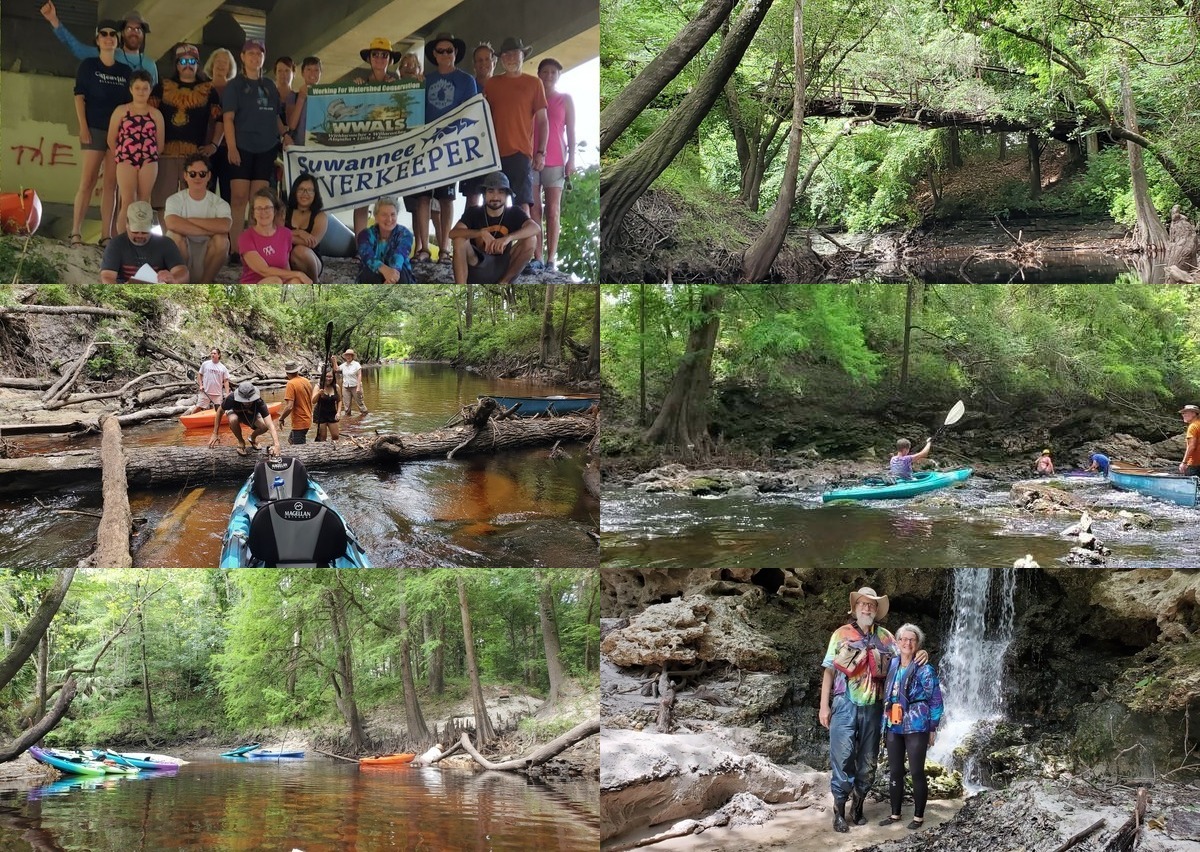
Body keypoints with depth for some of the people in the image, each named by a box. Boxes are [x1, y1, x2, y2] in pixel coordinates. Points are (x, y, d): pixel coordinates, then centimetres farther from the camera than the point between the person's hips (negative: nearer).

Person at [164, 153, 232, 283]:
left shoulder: (218, 203, -5)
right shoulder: (175, 200, -6)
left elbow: (225, 226, -29)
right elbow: (172, 224, -30)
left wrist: (191, 220, -22)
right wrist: (209, 230, -28)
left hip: (207, 257, 1)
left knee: (222, 239, -27)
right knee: (175, 235, -29)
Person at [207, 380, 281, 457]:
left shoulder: (259, 403, -38)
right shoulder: (232, 398, -37)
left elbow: (270, 425, -45)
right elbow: (220, 411, -17)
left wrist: (276, 445, -59)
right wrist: (215, 434, -17)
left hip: (251, 416, 1)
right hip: (235, 413, -1)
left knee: (264, 426, -29)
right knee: (233, 419, -37)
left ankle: (252, 438, 8)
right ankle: (241, 442, -7)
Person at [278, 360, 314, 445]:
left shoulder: (291, 384, -18)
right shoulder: (307, 381, 5)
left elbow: (289, 407, -24)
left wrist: (281, 418, -8)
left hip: (299, 422, -8)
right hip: (307, 420, 8)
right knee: (291, 439, 24)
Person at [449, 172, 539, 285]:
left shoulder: (514, 213, -2)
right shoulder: (473, 213, -3)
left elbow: (535, 228, -22)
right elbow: (453, 233, -20)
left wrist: (509, 237, -38)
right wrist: (482, 233, -34)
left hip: (503, 269, 1)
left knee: (530, 239, -18)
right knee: (460, 240, -26)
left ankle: (503, 284, -6)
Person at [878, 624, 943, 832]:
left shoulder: (924, 669, -7)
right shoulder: (891, 665, 8)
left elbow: (935, 700, -6)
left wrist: (933, 728, -7)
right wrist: (884, 724, 14)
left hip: (916, 727, -5)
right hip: (893, 727, 5)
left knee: (916, 772, 0)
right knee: (894, 772, 9)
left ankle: (919, 816, 10)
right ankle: (895, 814, 19)